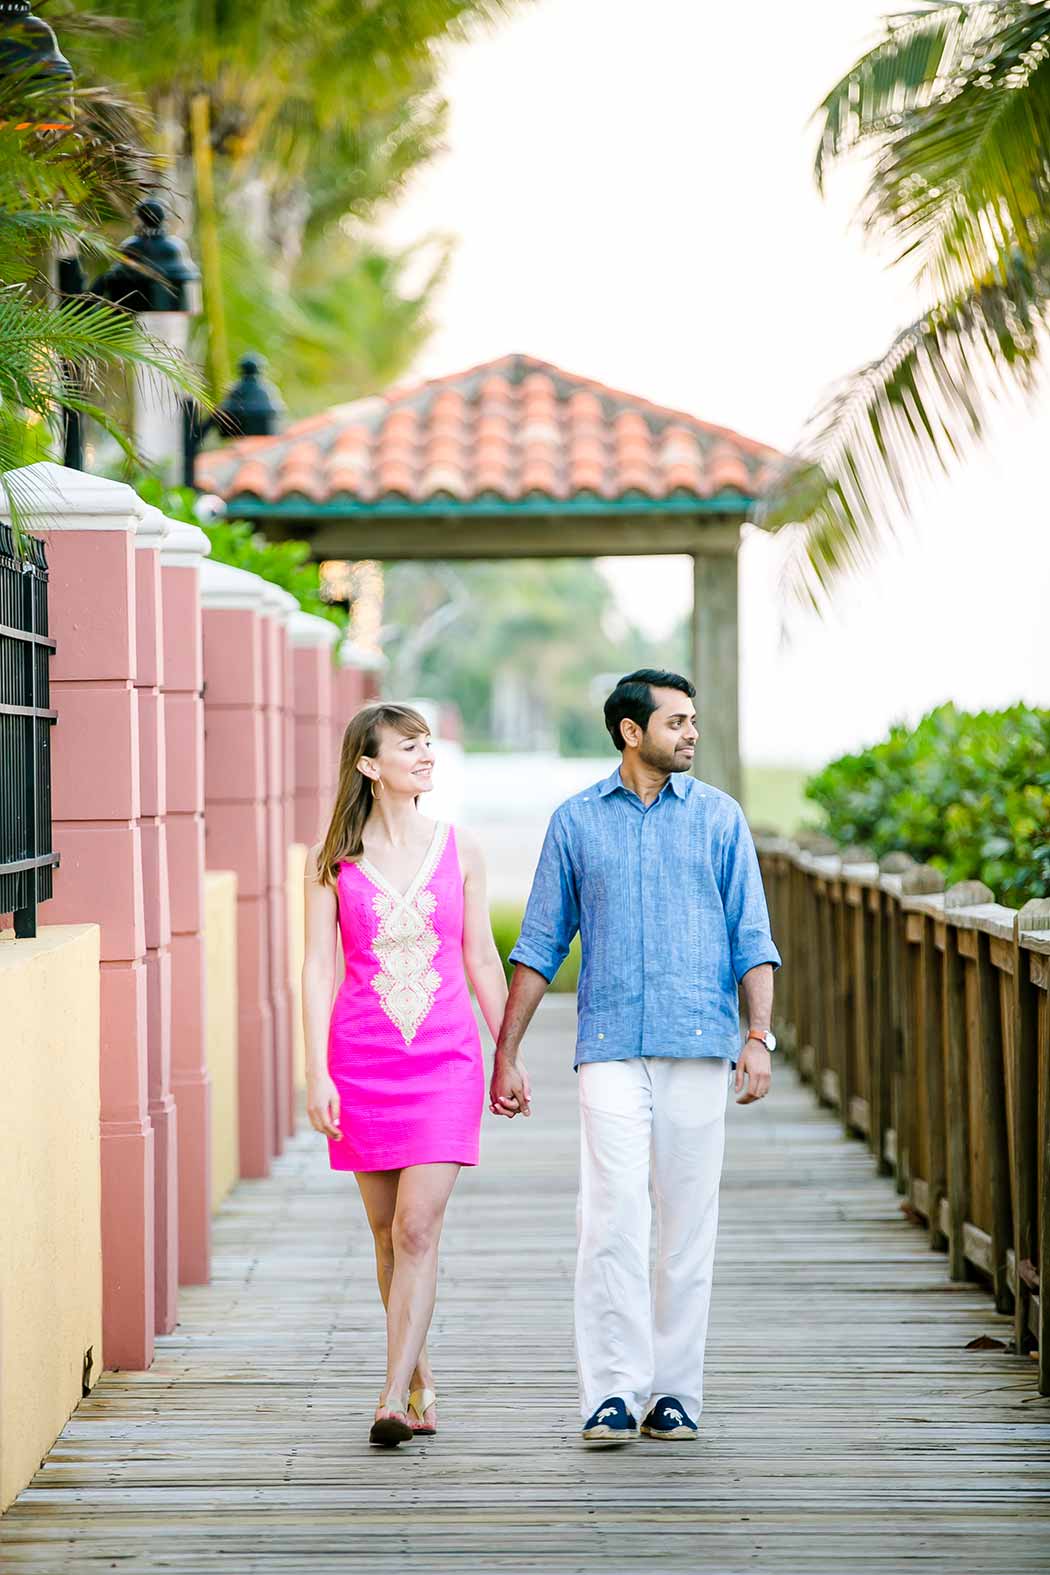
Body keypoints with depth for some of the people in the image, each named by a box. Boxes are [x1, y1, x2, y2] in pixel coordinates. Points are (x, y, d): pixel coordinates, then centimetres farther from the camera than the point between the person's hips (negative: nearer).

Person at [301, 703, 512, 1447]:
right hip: (362, 1059, 1)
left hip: (444, 1059, -1)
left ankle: (394, 1399, -14)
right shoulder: (332, 860, 2)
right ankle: (419, 1374, 26)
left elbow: (482, 961, 9)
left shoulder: (460, 850, 4)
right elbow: (319, 967, 0)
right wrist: (318, 1072, -8)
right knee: (388, 1231, 9)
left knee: (418, 1229, -12)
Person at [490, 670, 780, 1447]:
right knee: (612, 1217, -12)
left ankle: (674, 1390, 11)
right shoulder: (577, 821, 8)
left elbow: (752, 938, 7)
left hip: (698, 1046, 1)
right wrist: (506, 1052, 9)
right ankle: (613, 1391, -10)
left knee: (687, 1224, 3)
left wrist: (759, 1036, -5)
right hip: (611, 1047, -1)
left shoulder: (719, 817, 8)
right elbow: (541, 944, 11)